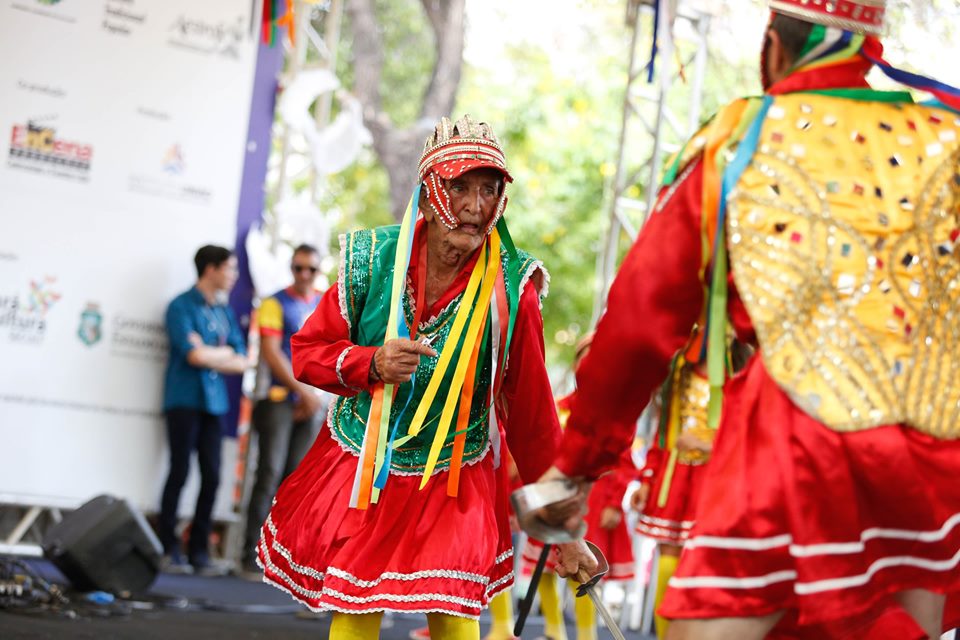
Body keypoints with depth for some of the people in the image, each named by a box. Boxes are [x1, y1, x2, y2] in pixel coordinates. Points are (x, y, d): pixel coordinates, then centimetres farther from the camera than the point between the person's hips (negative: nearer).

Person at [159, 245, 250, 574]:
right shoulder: (182, 306, -3)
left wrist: (208, 354, -7)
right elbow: (193, 354, -16)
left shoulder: (225, 311, 15)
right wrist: (225, 353, 0)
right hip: (185, 399, -6)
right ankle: (169, 549, 2)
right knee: (180, 472, -5)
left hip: (215, 402, 6)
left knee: (212, 476, 1)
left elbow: (242, 361, 8)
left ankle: (199, 550, 7)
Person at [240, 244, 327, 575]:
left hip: (313, 404, 5)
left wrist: (315, 397, 1)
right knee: (270, 473, -11)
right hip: (278, 399, -5)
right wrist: (304, 391, -12)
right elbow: (272, 354, -9)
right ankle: (253, 553, -10)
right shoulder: (275, 304, -1)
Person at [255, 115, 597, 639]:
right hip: (359, 472, 2)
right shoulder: (371, 261, -12)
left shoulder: (512, 288, -15)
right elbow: (307, 351, -1)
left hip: (455, 482, -1)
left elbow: (532, 413, -7)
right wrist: (372, 363, -22)